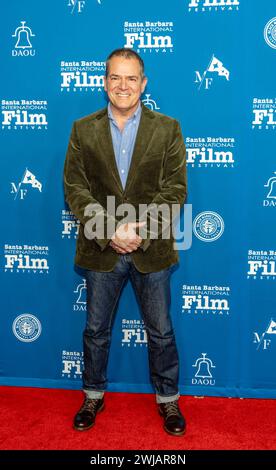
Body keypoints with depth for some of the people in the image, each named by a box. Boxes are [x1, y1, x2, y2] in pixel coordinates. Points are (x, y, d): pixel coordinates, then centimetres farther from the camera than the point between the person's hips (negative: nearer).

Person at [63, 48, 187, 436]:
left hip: (152, 249, -1)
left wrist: (141, 229, -18)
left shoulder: (167, 129, -1)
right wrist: (110, 231, -16)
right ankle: (94, 395, 38)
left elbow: (175, 189, -6)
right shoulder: (83, 129, 2)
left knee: (161, 331, 13)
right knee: (96, 330, 16)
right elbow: (75, 188, -4)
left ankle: (167, 399, 35)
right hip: (101, 250, 1)